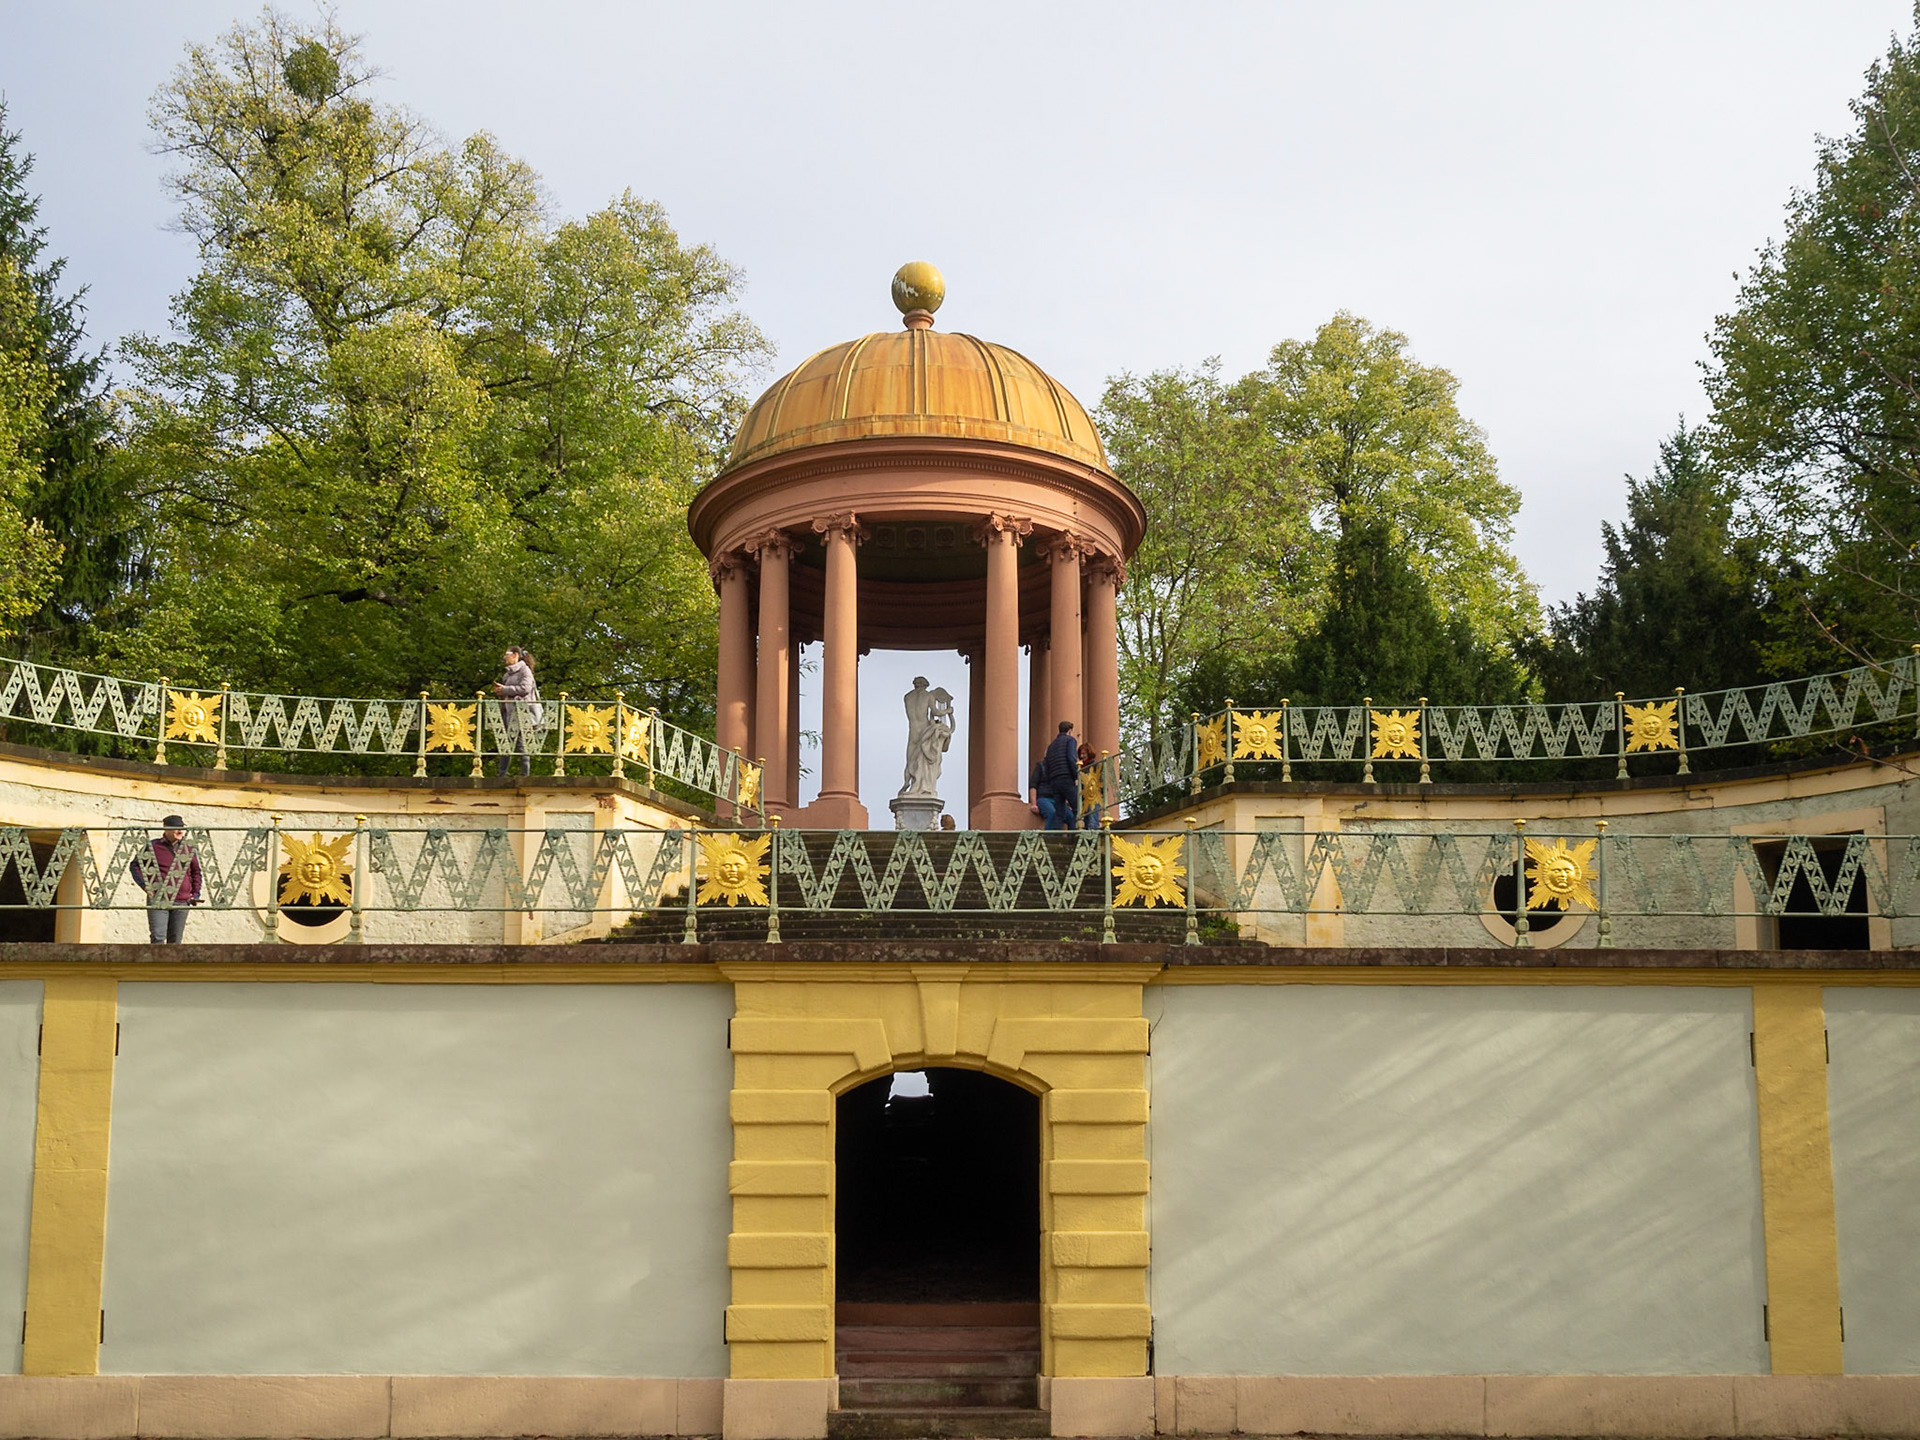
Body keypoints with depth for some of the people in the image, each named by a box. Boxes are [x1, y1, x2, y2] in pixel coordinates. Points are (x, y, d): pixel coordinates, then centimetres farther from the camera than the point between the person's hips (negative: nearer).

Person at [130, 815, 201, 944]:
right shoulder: (153, 847, 0)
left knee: (175, 940, 8)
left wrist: (195, 894, 11)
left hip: (181, 903, 3)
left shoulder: (189, 849, 9)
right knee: (158, 937, -11)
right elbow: (135, 865, 8)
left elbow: (196, 872, 21)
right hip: (158, 901, -3)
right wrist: (145, 885, -5)